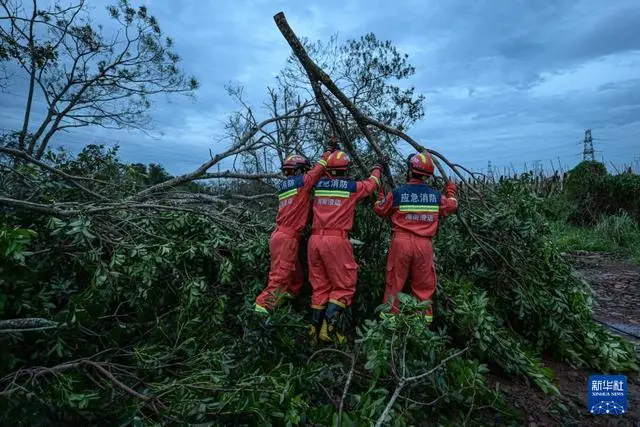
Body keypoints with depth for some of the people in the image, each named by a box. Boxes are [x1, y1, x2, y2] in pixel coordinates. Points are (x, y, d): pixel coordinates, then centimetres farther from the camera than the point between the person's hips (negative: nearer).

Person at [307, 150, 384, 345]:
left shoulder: (319, 185, 11)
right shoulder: (352, 186, 1)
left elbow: (324, 176, 37)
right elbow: (372, 184, 22)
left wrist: (330, 153, 49)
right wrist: (377, 169, 43)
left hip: (315, 239, 5)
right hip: (336, 240, -5)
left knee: (320, 287, 14)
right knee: (344, 287, 6)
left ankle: (314, 330, 16)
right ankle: (328, 328, -7)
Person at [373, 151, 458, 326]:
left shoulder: (397, 193, -6)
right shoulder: (436, 195, 3)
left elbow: (380, 210, 8)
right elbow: (452, 207, 22)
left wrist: (380, 197, 28)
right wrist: (451, 193, 42)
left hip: (402, 242, -2)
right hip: (424, 244, 2)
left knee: (394, 284, 9)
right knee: (424, 287, 14)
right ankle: (424, 323, 22)